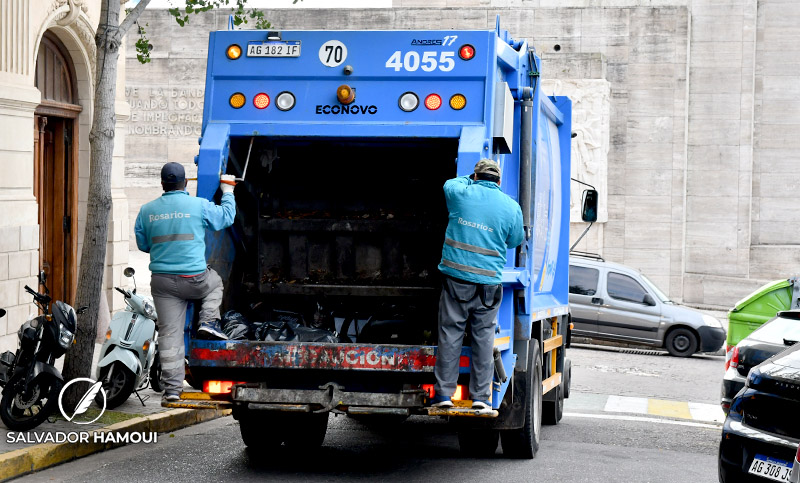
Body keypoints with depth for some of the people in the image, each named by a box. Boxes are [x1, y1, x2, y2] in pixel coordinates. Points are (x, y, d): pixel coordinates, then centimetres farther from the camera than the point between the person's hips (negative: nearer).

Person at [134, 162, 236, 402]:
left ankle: (172, 388, 0)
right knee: (215, 283, 34)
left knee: (169, 335, 3)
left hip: (163, 282, 2)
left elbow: (142, 244, 15)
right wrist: (228, 190, 27)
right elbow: (226, 217, 12)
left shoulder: (147, 211, 5)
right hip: (194, 279, -2)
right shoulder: (199, 205, -3)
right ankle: (208, 322, 15)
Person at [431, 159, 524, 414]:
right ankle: (481, 396, 7)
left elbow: (449, 184, 23)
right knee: (483, 337, 7)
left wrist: (473, 179, 38)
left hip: (456, 279, 0)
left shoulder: (461, 193, -1)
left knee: (450, 335, 4)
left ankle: (444, 393, 6)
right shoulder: (511, 207, 0)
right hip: (488, 282, 0)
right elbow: (515, 241, 14)